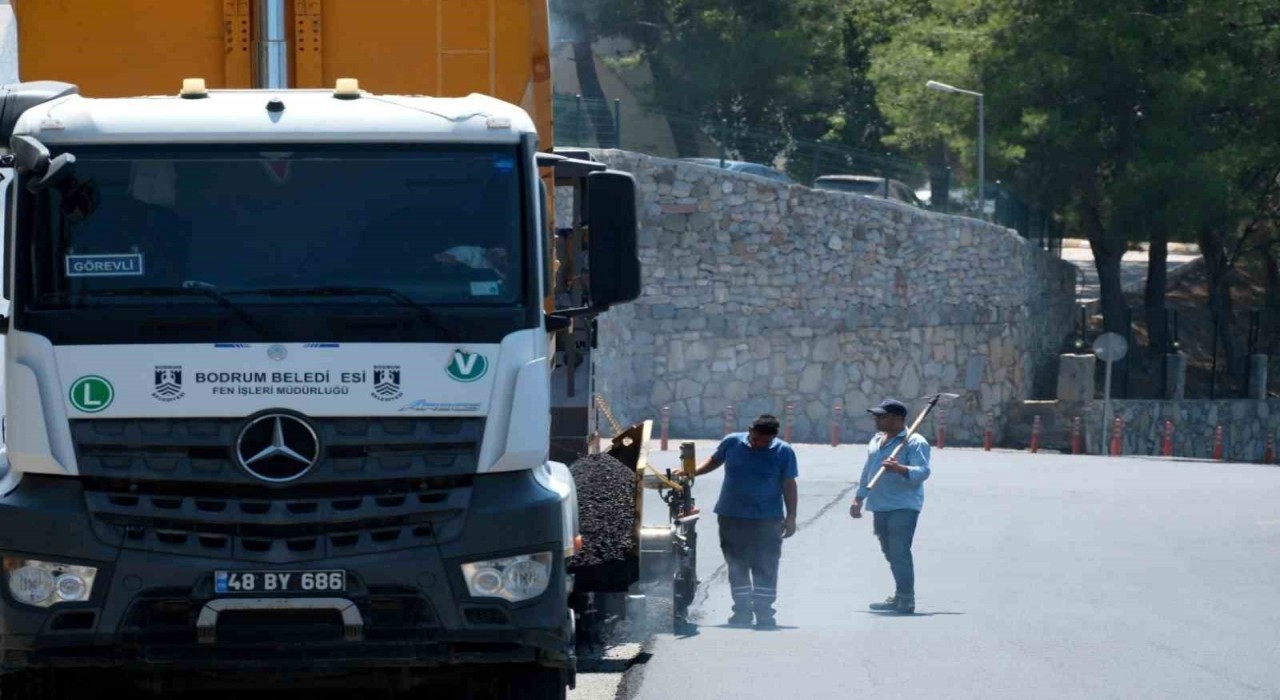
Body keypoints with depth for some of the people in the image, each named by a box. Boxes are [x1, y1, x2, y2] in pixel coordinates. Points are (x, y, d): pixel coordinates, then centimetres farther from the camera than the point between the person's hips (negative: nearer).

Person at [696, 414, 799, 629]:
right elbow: (715, 461, 18)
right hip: (732, 517, 2)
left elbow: (789, 485, 0)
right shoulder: (732, 443, 1)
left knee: (765, 567, -5)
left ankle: (764, 612, -1)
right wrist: (691, 473, 6)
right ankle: (742, 610, 16)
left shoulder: (784, 452, -3)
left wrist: (791, 517, -2)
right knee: (737, 566, 7)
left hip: (766, 520, -2)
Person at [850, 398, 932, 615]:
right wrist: (859, 498, 23)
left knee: (899, 552, -14)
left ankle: (906, 600, -14)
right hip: (880, 507, 8)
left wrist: (900, 469, -37)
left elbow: (923, 471, -21)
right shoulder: (876, 441, 18)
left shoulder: (915, 442, -8)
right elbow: (867, 471, 26)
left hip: (903, 507, -8)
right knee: (890, 553, 11)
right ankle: (900, 598, 19)